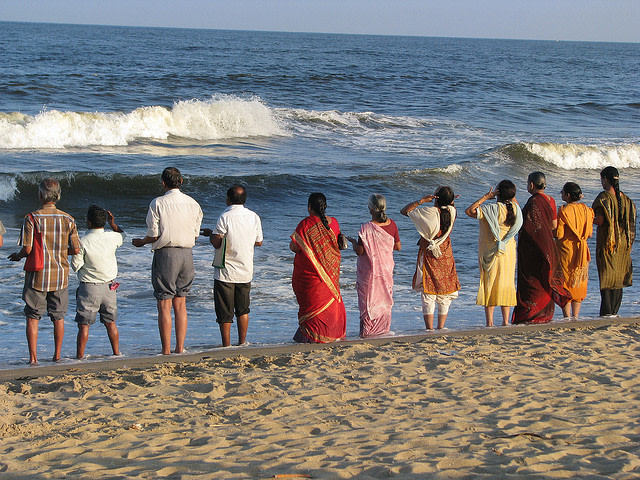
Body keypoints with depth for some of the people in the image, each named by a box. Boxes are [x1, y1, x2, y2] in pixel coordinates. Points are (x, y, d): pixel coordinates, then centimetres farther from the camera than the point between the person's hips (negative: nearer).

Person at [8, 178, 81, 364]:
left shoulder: (32, 218, -11)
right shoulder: (68, 219, -2)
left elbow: (27, 249, -15)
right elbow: (76, 250, 0)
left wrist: (17, 256, 7)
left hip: (37, 275, -3)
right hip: (60, 276, 3)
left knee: (33, 317, 6)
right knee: (58, 317, 13)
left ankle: (33, 358, 2)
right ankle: (57, 356, 17)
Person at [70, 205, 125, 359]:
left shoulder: (83, 242, -16)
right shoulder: (112, 237, -5)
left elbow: (76, 265, -10)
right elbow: (122, 235, 19)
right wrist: (113, 223, 29)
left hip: (89, 288, -4)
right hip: (109, 287, 4)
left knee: (84, 324, 2)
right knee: (110, 323, 15)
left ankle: (80, 356, 3)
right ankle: (116, 353, 19)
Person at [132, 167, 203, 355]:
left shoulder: (158, 203, -9)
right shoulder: (193, 204, 4)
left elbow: (154, 235, -10)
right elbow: (195, 234, 8)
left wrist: (140, 242, 10)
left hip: (165, 254, -4)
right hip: (186, 254, 4)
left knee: (164, 305, 0)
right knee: (180, 304, 12)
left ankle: (166, 351, 0)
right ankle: (180, 349, 12)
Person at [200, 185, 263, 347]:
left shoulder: (225, 217, -15)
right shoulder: (254, 217, 1)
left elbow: (217, 243, -16)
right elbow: (258, 242, 10)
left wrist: (210, 234, 4)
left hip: (225, 272, -5)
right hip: (246, 272, 5)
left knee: (225, 313, 3)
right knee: (243, 310, 18)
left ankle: (226, 346, 4)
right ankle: (242, 343, 21)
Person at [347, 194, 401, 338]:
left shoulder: (366, 228, -22)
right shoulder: (392, 224, -6)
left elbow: (359, 251, -17)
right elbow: (398, 246, 3)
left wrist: (353, 241, 3)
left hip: (369, 271, -4)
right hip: (387, 268, 5)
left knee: (368, 300, 7)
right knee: (385, 298, 17)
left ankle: (367, 330, 12)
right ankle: (383, 328, 23)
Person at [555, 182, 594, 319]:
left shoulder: (564, 210, -15)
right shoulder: (586, 209, 2)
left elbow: (559, 235, -17)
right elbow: (590, 233, 6)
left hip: (566, 250, -5)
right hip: (582, 250, 5)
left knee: (565, 282, 2)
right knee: (578, 283, 12)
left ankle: (567, 316, 1)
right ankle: (575, 316, 14)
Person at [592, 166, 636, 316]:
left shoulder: (604, 197, -12)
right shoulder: (625, 199, 7)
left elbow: (600, 221, -18)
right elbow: (630, 223, 7)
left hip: (607, 243, -6)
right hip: (623, 243, 6)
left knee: (606, 280, -3)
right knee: (618, 281, 11)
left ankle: (606, 313, -5)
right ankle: (614, 312, 15)